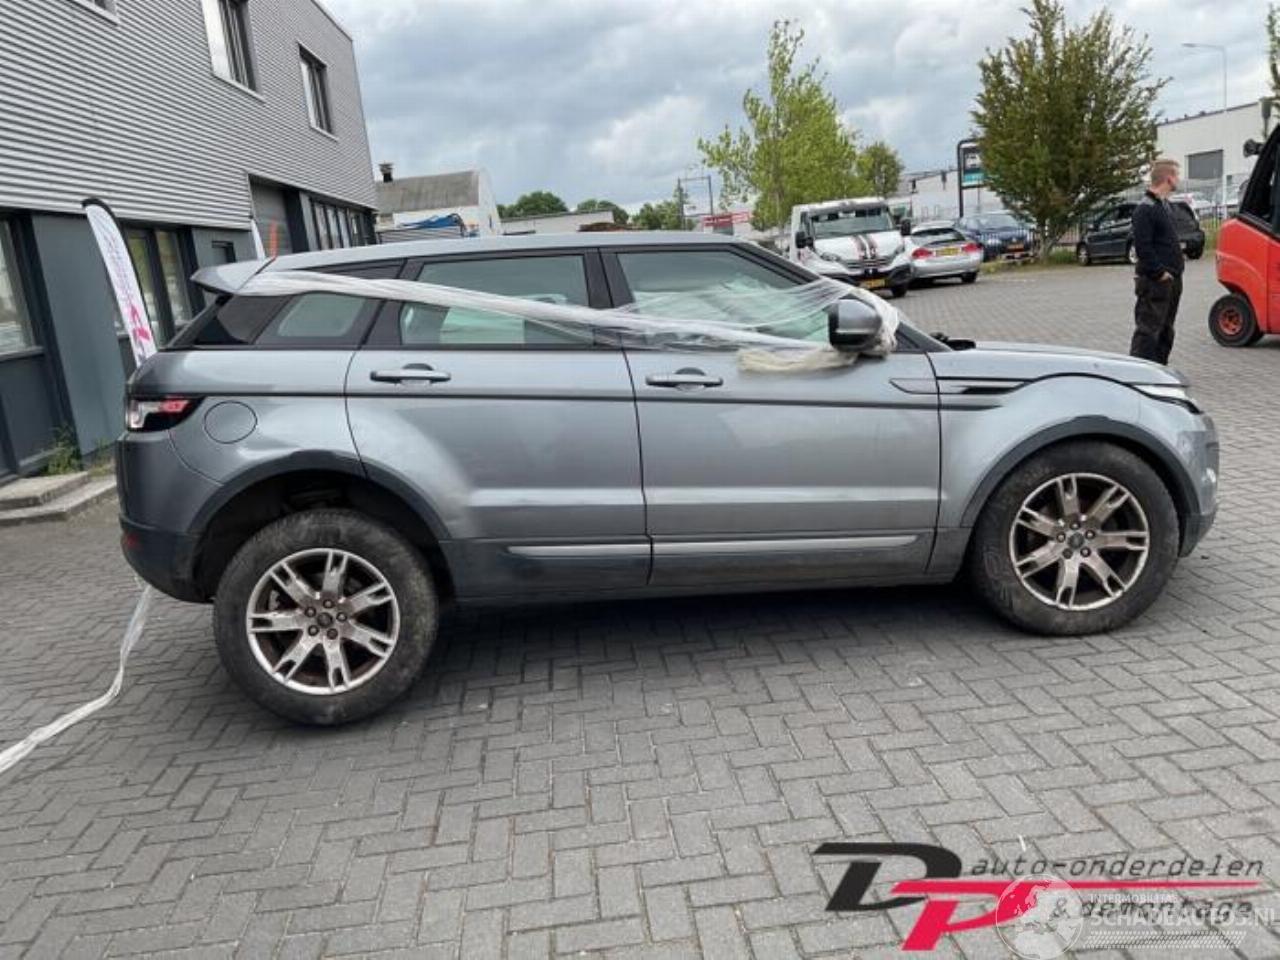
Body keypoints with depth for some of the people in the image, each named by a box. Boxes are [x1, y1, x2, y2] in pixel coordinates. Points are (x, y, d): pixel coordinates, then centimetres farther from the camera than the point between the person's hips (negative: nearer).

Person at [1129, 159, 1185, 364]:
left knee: (1166, 331, 14)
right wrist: (1160, 272, -20)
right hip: (1155, 283, -10)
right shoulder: (1145, 209, -14)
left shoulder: (1164, 205, 17)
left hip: (1171, 280, 10)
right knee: (1147, 331, -10)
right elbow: (1143, 247, -21)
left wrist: (1175, 271, 14)